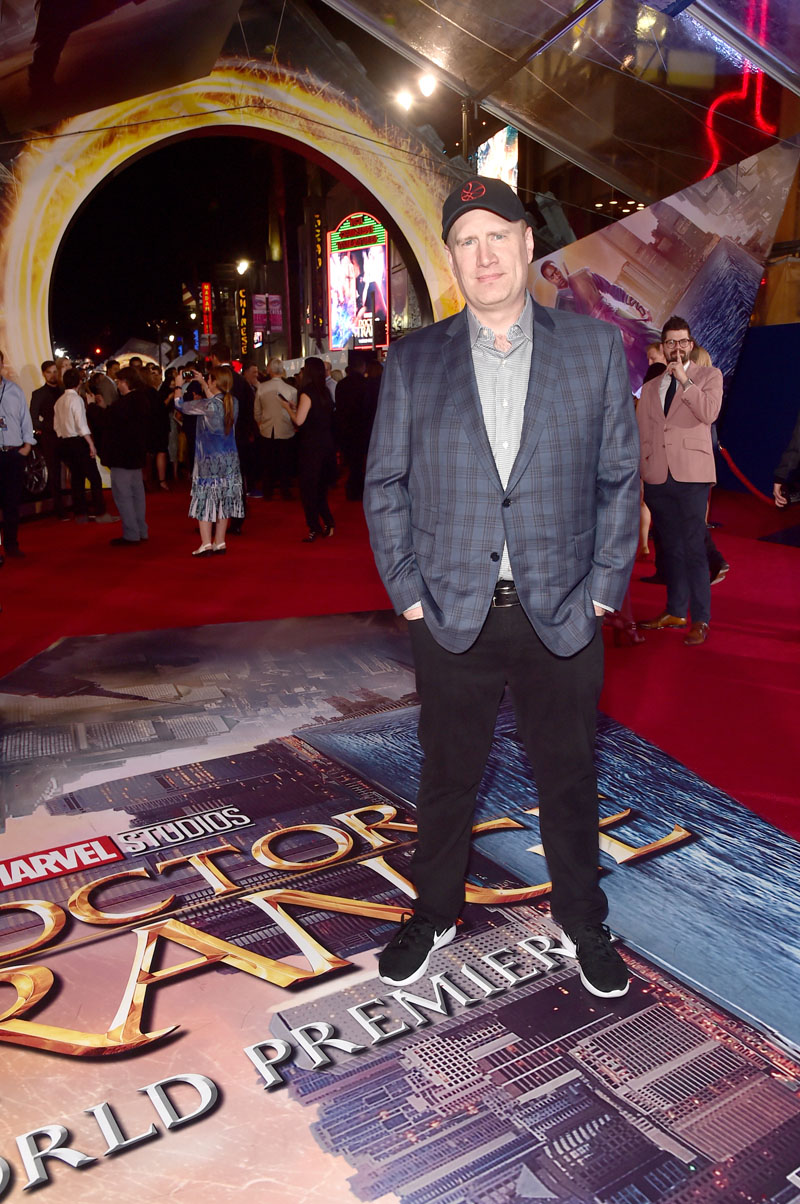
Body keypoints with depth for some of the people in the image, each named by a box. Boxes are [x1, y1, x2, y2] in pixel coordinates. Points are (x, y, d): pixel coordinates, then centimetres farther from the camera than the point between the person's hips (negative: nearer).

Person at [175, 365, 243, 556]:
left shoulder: (208, 405, -17)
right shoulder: (233, 402, 1)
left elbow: (180, 405, -5)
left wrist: (178, 386, 13)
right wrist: (202, 384, 27)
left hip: (209, 461, -6)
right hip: (229, 460, 6)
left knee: (205, 499, 1)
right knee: (223, 499, 10)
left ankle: (206, 545, -1)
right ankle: (219, 543, 16)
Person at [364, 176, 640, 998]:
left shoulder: (596, 347, 2)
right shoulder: (412, 360, 2)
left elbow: (619, 479, 4)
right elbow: (385, 487, 4)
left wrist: (603, 590, -2)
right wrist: (408, 592, -2)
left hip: (562, 616, 0)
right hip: (452, 617, 0)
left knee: (569, 780, 15)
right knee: (446, 779, 15)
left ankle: (582, 924, 38)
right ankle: (433, 916, 38)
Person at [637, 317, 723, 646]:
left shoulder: (709, 376, 8)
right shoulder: (650, 387, 19)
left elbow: (709, 413, -10)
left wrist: (684, 380, -12)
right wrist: (637, 473, 8)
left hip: (691, 474, -4)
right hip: (657, 477, 4)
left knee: (694, 548, -8)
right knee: (670, 548, 10)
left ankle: (700, 620, -3)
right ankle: (675, 612, 19)